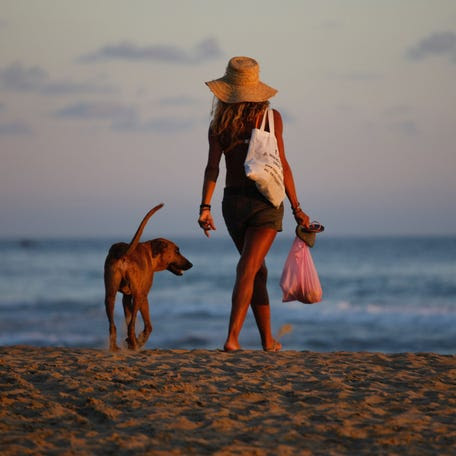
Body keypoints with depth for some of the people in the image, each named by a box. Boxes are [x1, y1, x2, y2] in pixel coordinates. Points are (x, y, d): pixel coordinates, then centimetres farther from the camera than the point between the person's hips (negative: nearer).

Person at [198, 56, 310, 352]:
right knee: (248, 269, -9)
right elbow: (282, 165, -5)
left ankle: (268, 339, 21)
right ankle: (232, 337, -22)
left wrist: (205, 207, -9)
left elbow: (212, 167, -6)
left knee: (258, 270, 17)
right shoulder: (271, 117, -2)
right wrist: (296, 208, 0)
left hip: (233, 202, 3)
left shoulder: (220, 123, 3)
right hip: (264, 201, -3)